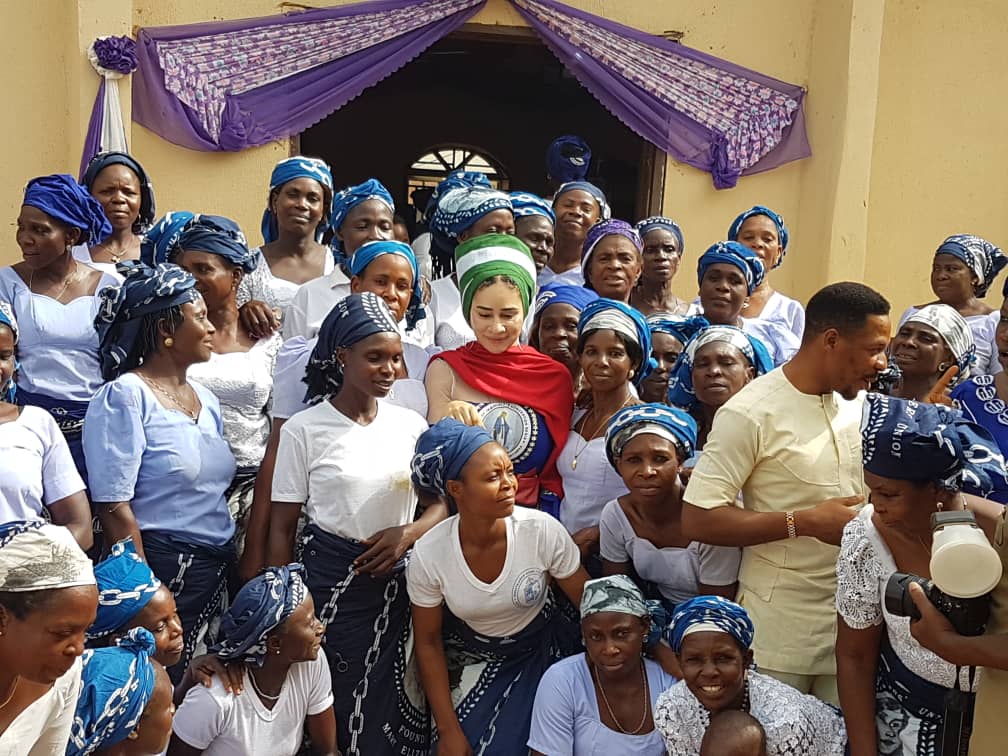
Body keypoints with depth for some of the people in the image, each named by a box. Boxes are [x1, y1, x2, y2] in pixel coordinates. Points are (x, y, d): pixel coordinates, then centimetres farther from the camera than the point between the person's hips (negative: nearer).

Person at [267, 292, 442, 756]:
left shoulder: (410, 425, 4)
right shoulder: (304, 429, -6)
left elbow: (440, 503, 10)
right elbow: (281, 529, -2)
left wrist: (409, 533, -10)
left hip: (399, 582, 3)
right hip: (330, 582, -3)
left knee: (393, 704, 8)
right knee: (334, 709, 3)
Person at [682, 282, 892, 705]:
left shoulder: (860, 407, 7)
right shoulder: (750, 412, -14)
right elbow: (697, 520, -19)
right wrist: (805, 522, -20)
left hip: (854, 618, 6)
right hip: (778, 628, -6)